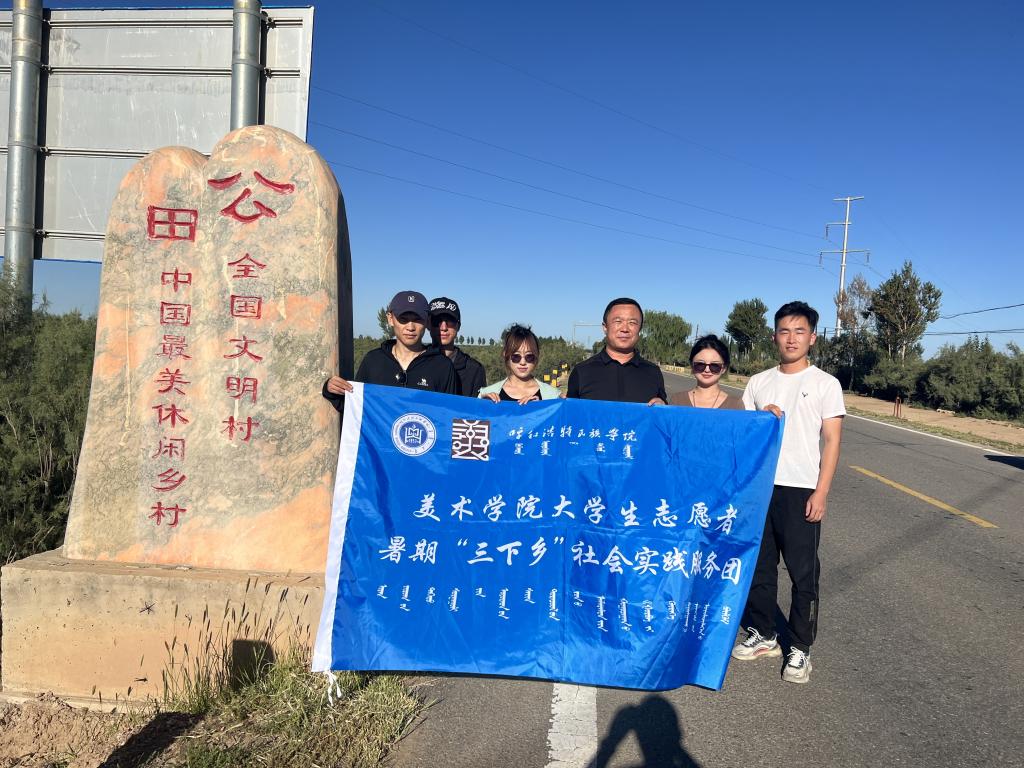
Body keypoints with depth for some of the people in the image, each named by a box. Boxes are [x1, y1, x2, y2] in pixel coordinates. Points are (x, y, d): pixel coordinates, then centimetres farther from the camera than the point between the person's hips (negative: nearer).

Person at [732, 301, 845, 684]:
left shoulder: (826, 384, 0)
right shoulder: (758, 383, 9)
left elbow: (832, 441, -3)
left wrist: (820, 493, -10)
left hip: (801, 491, -4)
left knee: (803, 574, 2)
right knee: (759, 566, 13)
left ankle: (800, 648, 15)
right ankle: (763, 635, 28)